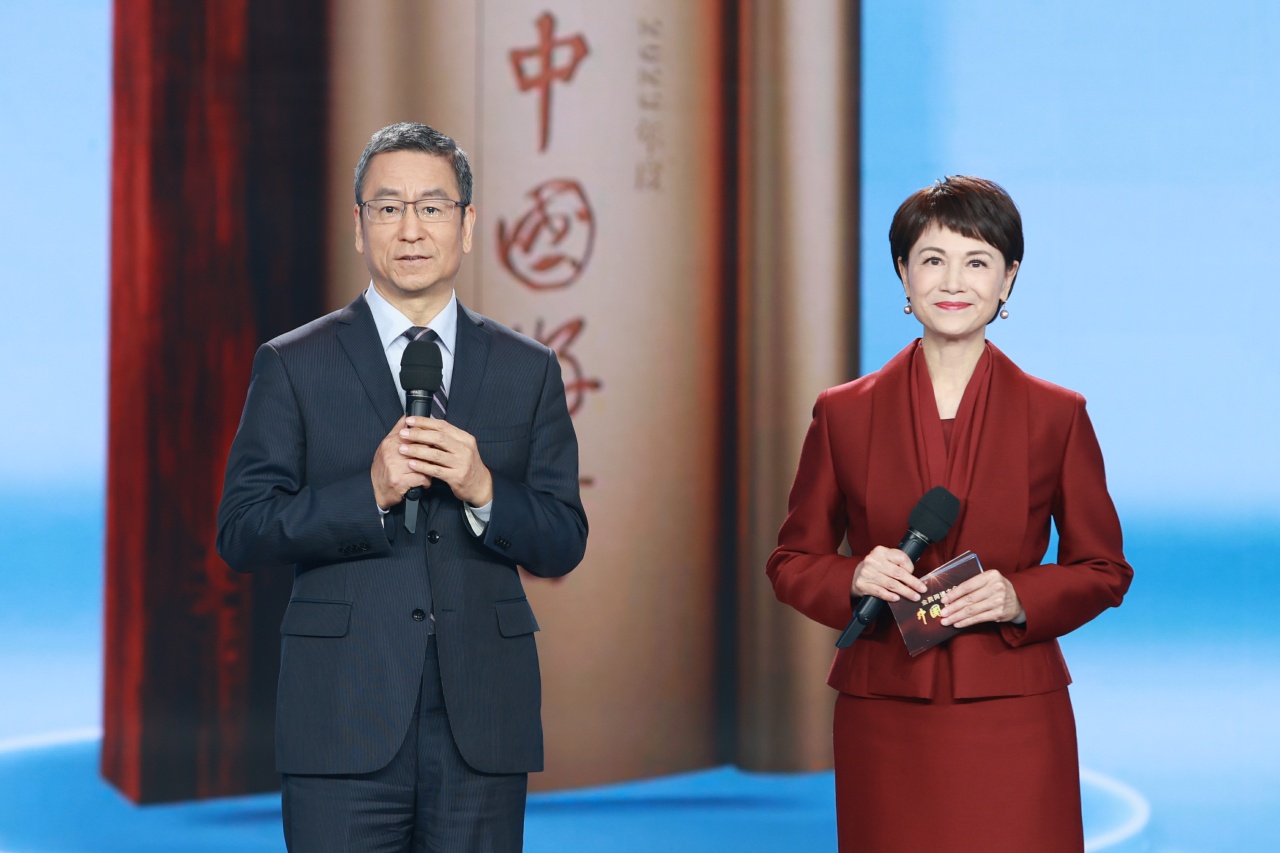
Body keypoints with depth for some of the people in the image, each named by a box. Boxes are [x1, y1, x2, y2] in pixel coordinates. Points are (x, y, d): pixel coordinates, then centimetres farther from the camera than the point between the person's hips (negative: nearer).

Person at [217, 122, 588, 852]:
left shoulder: (529, 371, 11)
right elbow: (241, 533, -2)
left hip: (483, 730, 2)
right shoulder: (293, 366, 5)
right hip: (347, 724, -2)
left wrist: (483, 489, -12)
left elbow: (565, 544, 7)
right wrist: (370, 492, -15)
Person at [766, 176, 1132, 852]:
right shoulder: (844, 413, 6)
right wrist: (854, 579, -10)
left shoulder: (1056, 415, 5)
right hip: (883, 724, 1)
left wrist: (1019, 598, -10)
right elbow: (793, 561, 11)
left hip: (1013, 722, 0)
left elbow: (1103, 570, 8)